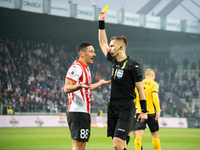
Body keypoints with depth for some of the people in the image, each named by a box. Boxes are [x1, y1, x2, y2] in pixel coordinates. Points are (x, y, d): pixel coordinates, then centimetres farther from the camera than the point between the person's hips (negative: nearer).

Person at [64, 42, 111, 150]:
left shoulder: (85, 68, 20)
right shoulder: (76, 67, -11)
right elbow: (66, 88, -19)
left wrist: (99, 83, 38)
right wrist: (79, 86, -37)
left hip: (85, 112, 10)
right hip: (77, 112, -10)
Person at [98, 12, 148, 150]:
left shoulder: (132, 66, -8)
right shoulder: (114, 61, 12)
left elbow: (140, 88, -6)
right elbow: (102, 43, 26)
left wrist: (144, 111, -9)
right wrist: (101, 23, 22)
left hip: (126, 108, -7)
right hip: (113, 107, 7)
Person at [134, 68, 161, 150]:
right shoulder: (154, 84, 2)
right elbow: (155, 97, -12)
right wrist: (158, 111, -15)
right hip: (151, 112, -2)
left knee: (139, 135, -6)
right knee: (155, 134, 10)